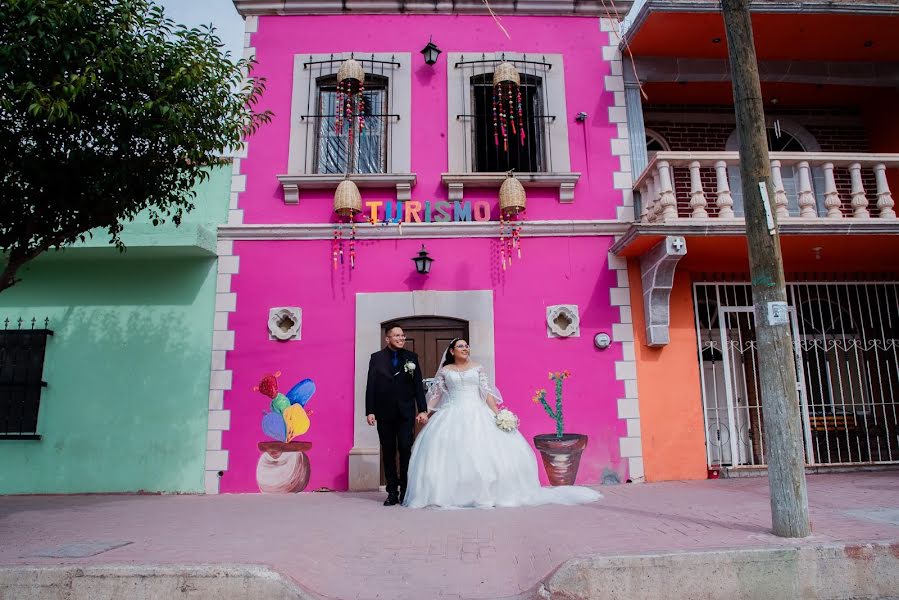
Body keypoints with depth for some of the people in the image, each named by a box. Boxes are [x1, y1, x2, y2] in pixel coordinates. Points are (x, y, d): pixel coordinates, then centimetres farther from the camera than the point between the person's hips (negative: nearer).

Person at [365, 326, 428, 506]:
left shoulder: (411, 357, 5)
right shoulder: (376, 358, 4)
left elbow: (418, 385, 3)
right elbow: (371, 386, 2)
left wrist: (423, 410, -3)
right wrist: (370, 411, -4)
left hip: (406, 412, 0)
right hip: (384, 412, 0)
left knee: (405, 449, -3)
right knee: (388, 452, 7)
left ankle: (405, 491, 9)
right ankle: (392, 492, 15)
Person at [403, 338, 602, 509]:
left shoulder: (477, 368, 9)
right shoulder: (444, 371, 9)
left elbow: (487, 392, 4)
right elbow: (434, 394, 10)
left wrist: (497, 413, -7)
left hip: (478, 415, 1)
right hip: (453, 417, 0)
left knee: (485, 452, -7)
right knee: (451, 455, -8)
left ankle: (486, 493, 3)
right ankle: (449, 495, 0)